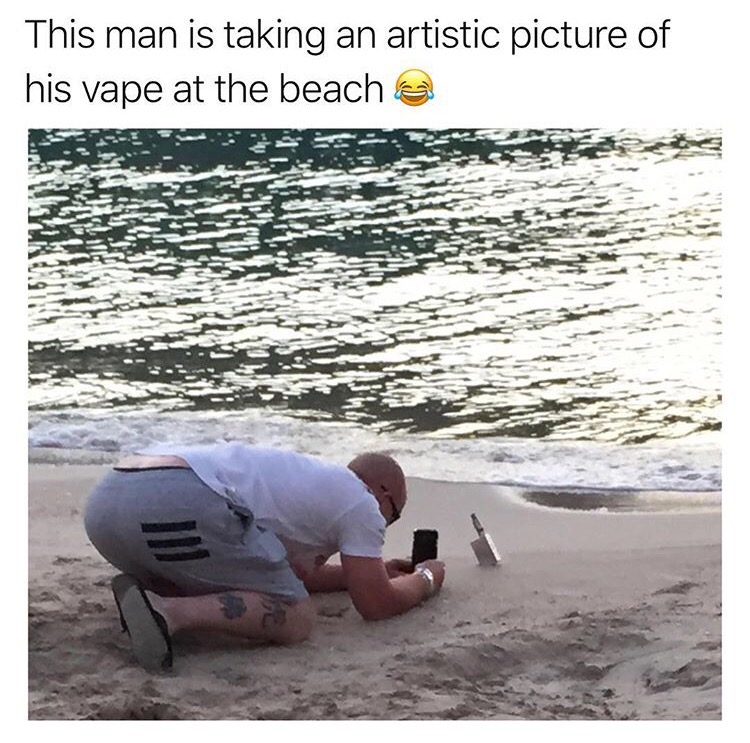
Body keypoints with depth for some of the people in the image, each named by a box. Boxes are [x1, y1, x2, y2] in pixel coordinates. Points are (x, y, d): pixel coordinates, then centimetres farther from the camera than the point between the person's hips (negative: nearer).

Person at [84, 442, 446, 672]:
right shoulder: (360, 501, 14)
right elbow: (376, 604, 13)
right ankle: (169, 613, -20)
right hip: (181, 506, -9)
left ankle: (149, 595, 4)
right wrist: (425, 578, 33)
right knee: (296, 619, 1)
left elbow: (298, 573, 52)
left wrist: (376, 570, 57)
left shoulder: (309, 479, 39)